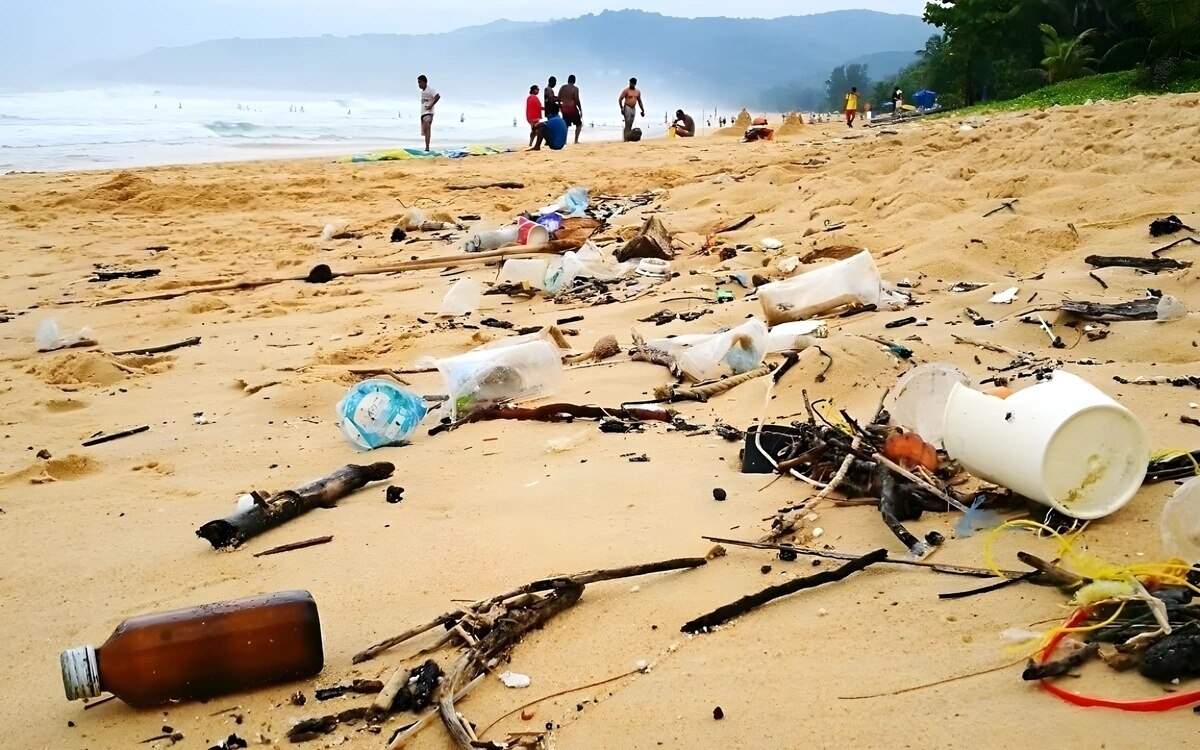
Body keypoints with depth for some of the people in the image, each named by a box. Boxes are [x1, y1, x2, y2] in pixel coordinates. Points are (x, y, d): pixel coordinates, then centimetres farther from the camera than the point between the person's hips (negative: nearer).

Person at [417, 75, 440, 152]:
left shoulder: (430, 89, -8)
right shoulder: (422, 91, 19)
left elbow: (438, 96, -21)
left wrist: (431, 105, -19)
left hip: (428, 113, -9)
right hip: (423, 113, 9)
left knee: (427, 129, -18)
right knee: (425, 131, 8)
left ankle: (427, 148, -24)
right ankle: (426, 148, 11)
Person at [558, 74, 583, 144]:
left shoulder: (562, 88, 7)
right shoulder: (575, 88, -6)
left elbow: (558, 99, 4)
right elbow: (577, 100, -12)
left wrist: (560, 107, 16)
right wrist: (580, 110, -5)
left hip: (564, 109, 4)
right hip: (572, 108, -4)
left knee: (565, 125, 10)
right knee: (579, 124, 10)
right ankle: (576, 140, 0)